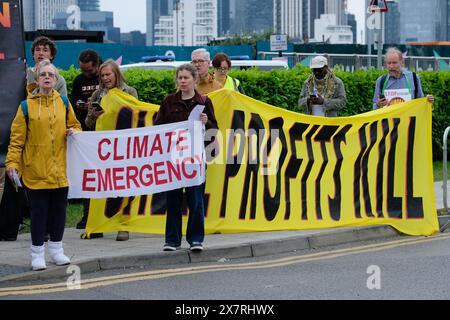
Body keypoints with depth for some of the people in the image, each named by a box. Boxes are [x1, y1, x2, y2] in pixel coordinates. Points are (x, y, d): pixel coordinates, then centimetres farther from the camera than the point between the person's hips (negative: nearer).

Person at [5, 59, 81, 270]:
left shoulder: (63, 103, 9)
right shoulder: (26, 106, -1)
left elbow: (74, 125, 20)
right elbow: (17, 138, -3)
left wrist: (74, 132, -3)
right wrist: (12, 163, -10)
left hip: (60, 169, 3)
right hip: (35, 171, -3)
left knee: (59, 210, 9)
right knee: (38, 211, 0)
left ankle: (56, 249, 23)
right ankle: (37, 254, 9)